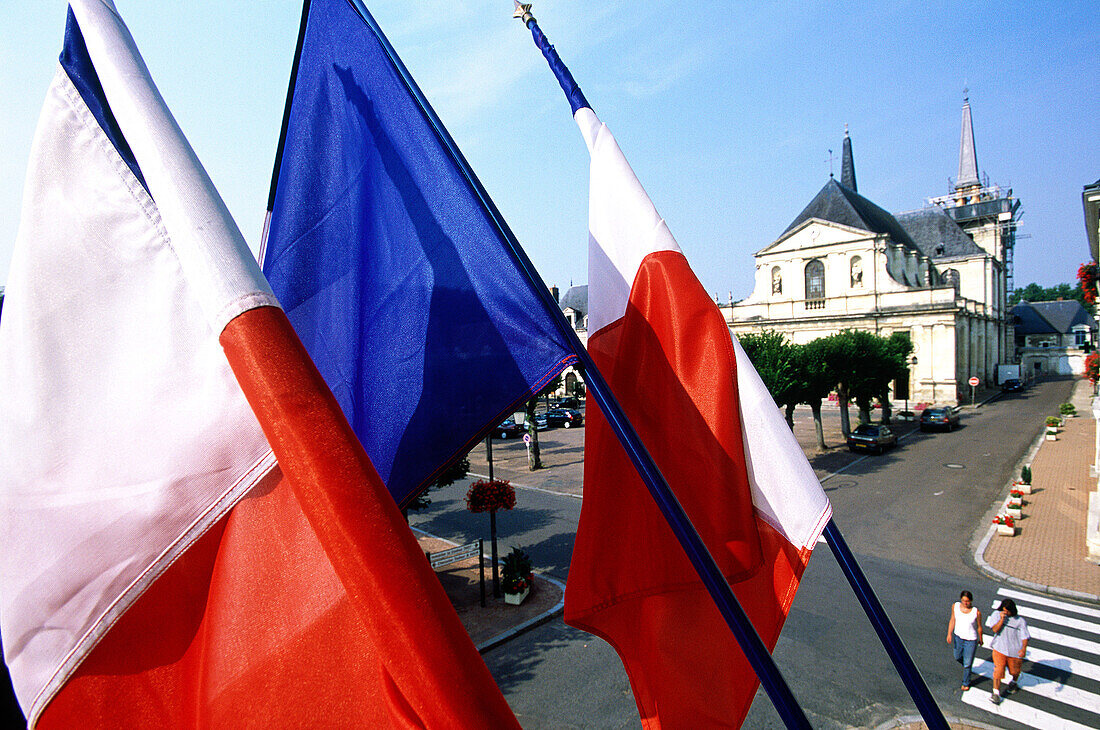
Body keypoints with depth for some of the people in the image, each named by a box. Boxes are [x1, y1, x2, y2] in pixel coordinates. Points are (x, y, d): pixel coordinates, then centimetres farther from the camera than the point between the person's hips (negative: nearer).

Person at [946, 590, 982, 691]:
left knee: (967, 664, 9)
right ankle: (966, 665, 57)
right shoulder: (955, 606, -12)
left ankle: (966, 683, 31)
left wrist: (980, 639, 10)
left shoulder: (976, 612, -21)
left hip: (971, 640, -4)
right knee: (957, 657, 24)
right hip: (958, 637, 4)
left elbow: (979, 627, -4)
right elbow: (952, 620, -1)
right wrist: (949, 634, -6)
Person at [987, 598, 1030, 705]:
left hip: (1015, 651, 1)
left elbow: (1024, 636, -10)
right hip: (1000, 649, -1)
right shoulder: (997, 615, -6)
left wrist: (1024, 648, -25)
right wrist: (1002, 619, -24)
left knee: (1015, 671, 20)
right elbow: (995, 630, -14)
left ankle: (1014, 682, 54)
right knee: (998, 670, -9)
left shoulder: (1020, 620, -8)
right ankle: (996, 693, -2)